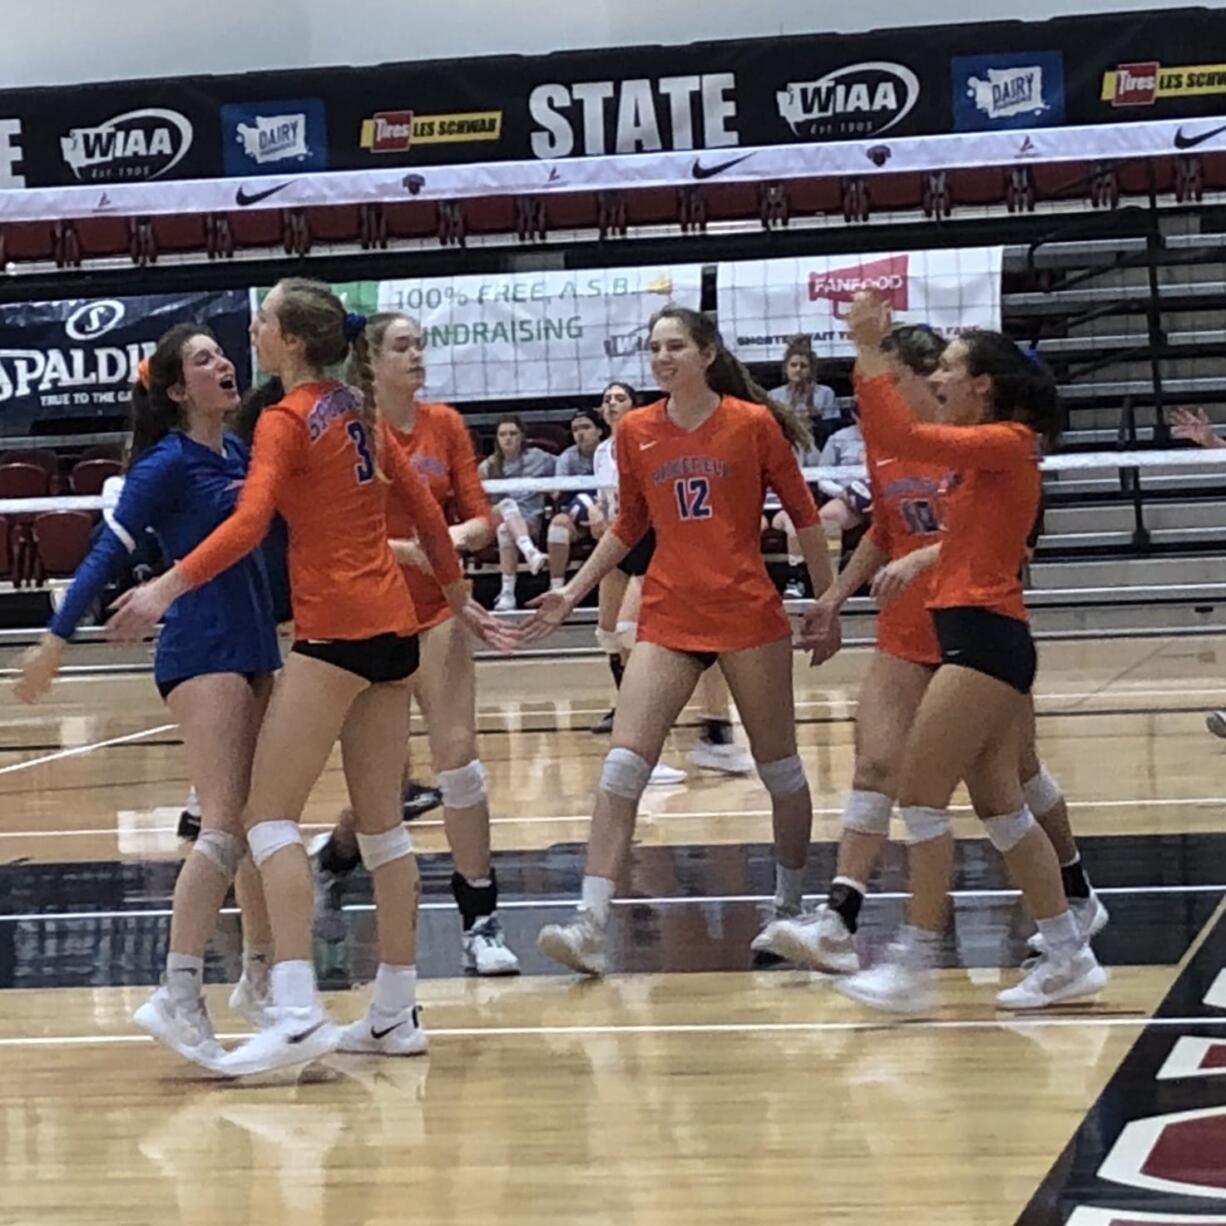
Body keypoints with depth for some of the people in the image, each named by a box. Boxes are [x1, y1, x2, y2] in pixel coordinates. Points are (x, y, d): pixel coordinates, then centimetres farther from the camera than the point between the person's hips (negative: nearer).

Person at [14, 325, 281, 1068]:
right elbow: (109, 553, -11)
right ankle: (178, 998, -18)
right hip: (201, 651, -8)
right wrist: (57, 639, -13)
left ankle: (259, 979, 22)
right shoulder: (166, 464, -9)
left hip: (254, 649, 8)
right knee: (227, 826, -16)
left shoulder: (240, 453, 11)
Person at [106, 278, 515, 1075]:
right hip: (393, 624, 8)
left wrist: (169, 587, -28)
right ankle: (396, 1015, 14)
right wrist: (458, 597, 29)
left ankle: (298, 1014, -19)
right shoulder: (358, 411, 14)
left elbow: (249, 522, -22)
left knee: (271, 816, -8)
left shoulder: (286, 420, -8)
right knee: (382, 824, 11)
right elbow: (424, 505, 20)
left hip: (336, 629, -8)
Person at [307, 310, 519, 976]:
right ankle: (337, 850, 40)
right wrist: (407, 548, -23)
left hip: (436, 609, 2)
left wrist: (460, 535, -20)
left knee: (458, 752, -10)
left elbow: (479, 518, 2)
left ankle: (480, 919, -5)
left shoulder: (446, 425, 3)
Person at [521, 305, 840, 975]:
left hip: (750, 616, -2)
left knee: (779, 766, 9)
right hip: (666, 619, 2)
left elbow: (803, 515, 3)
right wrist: (571, 593, 12)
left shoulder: (754, 423, -4)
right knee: (622, 764, -12)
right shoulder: (635, 431, 4)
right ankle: (591, 925, -17)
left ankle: (791, 905, 30)